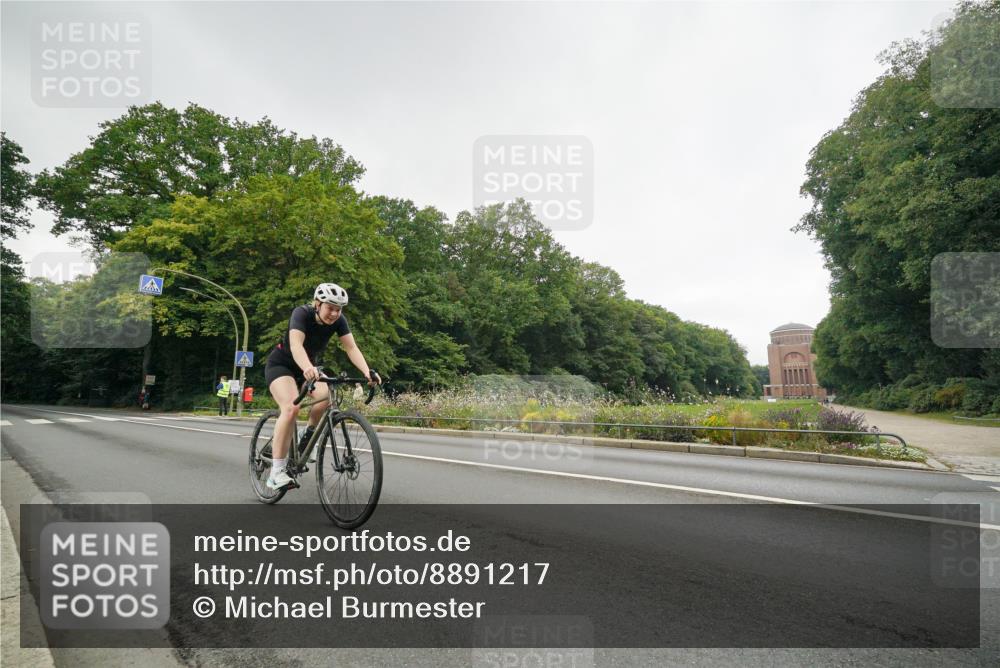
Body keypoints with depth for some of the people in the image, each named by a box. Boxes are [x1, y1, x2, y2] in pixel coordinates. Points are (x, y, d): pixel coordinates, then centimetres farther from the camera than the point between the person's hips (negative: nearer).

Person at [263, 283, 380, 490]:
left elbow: (351, 348, -23)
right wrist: (308, 368, -63)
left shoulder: (338, 320, -15)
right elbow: (296, 344, -43)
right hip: (280, 364, -4)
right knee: (291, 407, -29)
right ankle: (276, 473, -25)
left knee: (325, 396, -26)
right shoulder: (302, 313, -28)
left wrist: (367, 372, -41)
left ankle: (308, 437, 4)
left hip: (306, 367, 5)